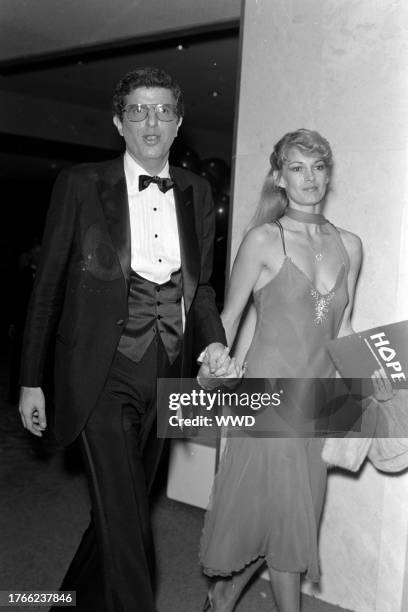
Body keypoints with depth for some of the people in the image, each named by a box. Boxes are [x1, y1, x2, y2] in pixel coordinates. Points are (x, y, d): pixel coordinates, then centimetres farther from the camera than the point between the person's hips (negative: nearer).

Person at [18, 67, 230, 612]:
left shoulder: (196, 193, 8)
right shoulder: (81, 184, -3)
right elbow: (48, 285, 0)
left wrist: (213, 341, -5)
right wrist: (31, 381, -1)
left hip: (167, 373, 5)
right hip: (103, 375, -4)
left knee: (125, 505, 19)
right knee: (125, 519, -7)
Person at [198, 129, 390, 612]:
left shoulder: (349, 246, 8)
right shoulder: (264, 240, -5)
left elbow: (342, 328, 13)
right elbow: (231, 316, -2)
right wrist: (216, 369, -11)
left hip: (316, 398, 5)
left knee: (276, 514, 13)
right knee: (287, 515, 1)